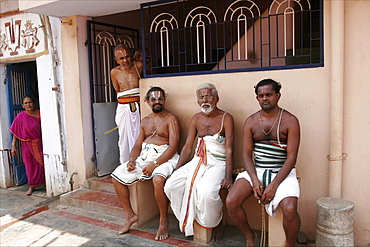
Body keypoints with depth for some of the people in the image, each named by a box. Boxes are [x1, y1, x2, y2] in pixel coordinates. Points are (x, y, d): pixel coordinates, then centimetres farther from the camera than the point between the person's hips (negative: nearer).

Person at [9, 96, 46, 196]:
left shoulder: (39, 114, -2)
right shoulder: (20, 116, -4)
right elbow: (15, 132, -1)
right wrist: (13, 146, -5)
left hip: (39, 144, 0)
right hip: (27, 145, 0)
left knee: (42, 164, 2)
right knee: (30, 165, 9)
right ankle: (32, 186, 24)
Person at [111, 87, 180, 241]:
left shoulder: (171, 119, -1)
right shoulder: (145, 121, 19)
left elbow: (173, 146, -12)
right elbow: (138, 145, 19)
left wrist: (155, 164, -22)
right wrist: (132, 160, -2)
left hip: (164, 157, -7)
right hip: (144, 156, 7)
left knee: (158, 179, -36)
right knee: (117, 176, -3)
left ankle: (163, 221, -14)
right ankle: (130, 215, 9)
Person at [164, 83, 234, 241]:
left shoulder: (226, 118, -4)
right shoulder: (196, 119, 11)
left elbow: (229, 149, -10)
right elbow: (187, 147, 11)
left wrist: (228, 176, -20)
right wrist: (176, 170, 3)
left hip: (217, 163, -5)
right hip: (197, 161, 5)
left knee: (207, 193, -32)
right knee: (170, 185, -14)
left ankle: (216, 223, 2)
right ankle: (189, 220, 8)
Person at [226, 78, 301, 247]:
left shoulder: (290, 121, -3)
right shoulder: (251, 122, 7)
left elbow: (291, 157, -9)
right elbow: (247, 154, 4)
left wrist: (274, 185, -17)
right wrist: (255, 180, -12)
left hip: (283, 172, -3)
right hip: (256, 170, 3)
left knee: (290, 210, -29)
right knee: (231, 202, -17)